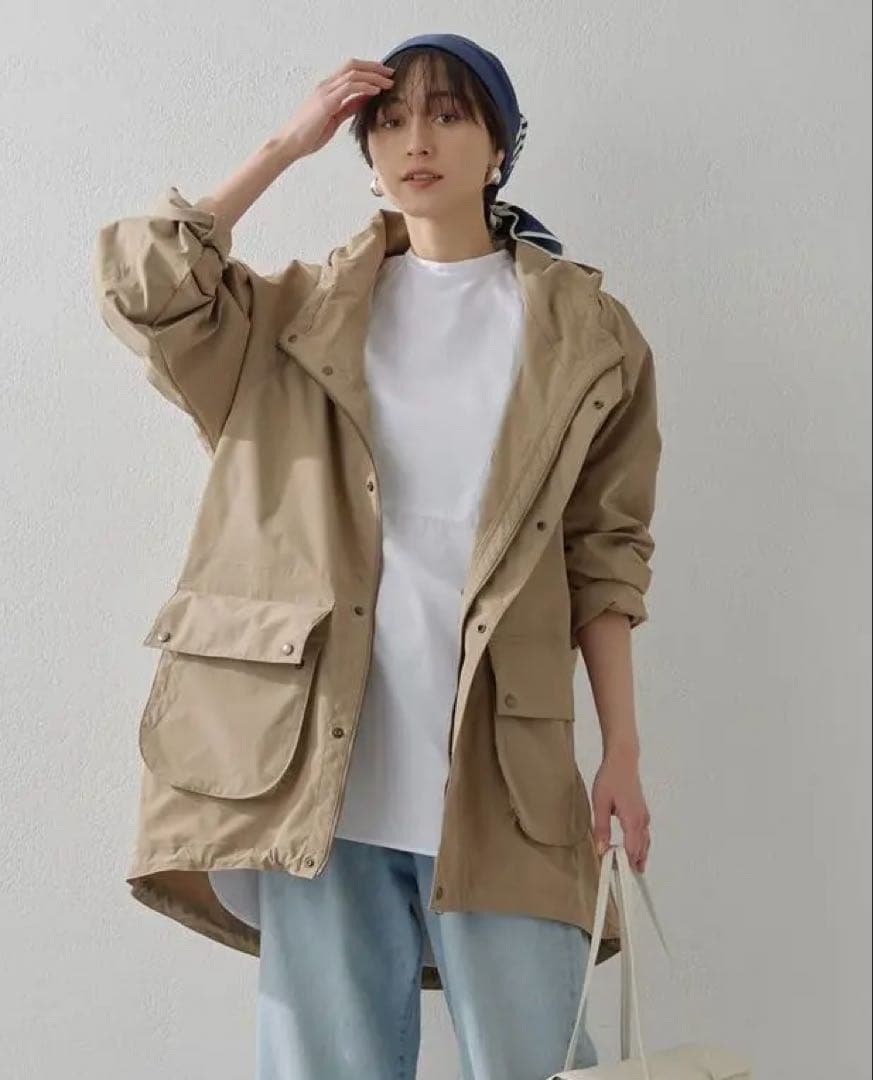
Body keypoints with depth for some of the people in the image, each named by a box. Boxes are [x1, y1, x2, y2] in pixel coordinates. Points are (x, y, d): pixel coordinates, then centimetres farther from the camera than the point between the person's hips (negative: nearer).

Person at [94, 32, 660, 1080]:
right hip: (321, 767, 1)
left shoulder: (583, 332, 8)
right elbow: (143, 287, -4)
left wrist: (621, 754, 1)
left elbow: (604, 557, 6)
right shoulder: (306, 313, 13)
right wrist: (286, 145, 2)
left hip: (497, 775, -1)